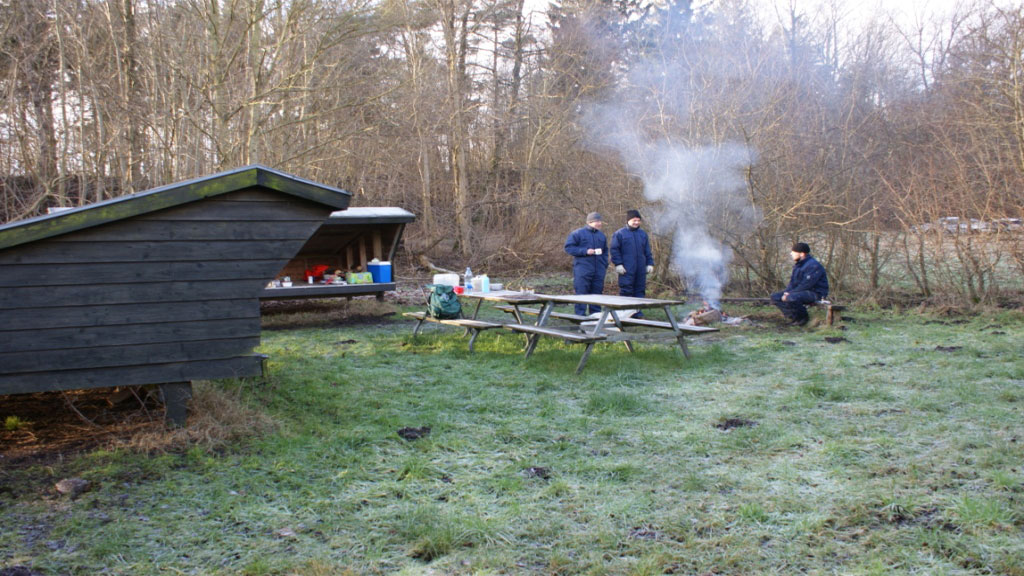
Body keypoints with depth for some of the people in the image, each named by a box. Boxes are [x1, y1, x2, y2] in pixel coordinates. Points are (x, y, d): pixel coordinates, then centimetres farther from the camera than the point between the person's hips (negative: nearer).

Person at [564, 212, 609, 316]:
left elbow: (605, 251, 25)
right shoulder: (577, 233, -2)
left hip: (599, 271, 5)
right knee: (581, 292, -6)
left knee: (597, 292, 7)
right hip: (583, 270, -5)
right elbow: (568, 247, -7)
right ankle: (580, 314, -3)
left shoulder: (602, 235, 15)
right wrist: (585, 251, -15)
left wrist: (605, 264, 10)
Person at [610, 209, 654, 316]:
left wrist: (650, 264, 13)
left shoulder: (643, 234, 17)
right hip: (627, 269, -5)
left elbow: (648, 251, 21)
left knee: (640, 290, 6)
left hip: (641, 269, 5)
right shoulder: (619, 234, 0)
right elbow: (614, 250, -3)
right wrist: (618, 264, -10)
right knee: (626, 290, -6)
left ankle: (637, 312, 12)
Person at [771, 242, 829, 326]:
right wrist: (787, 292, -7)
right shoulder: (798, 265, 13)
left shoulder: (813, 265, -18)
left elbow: (806, 285, -24)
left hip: (815, 293, -10)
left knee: (791, 298, -36)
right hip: (802, 291, 10)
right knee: (775, 297, -1)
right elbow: (793, 282, 14)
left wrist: (790, 294, -23)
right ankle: (794, 317, -4)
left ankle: (803, 318, -11)